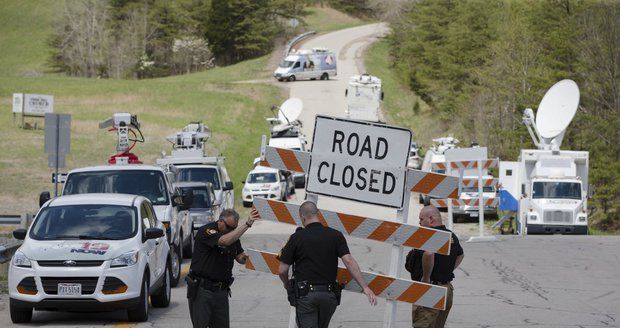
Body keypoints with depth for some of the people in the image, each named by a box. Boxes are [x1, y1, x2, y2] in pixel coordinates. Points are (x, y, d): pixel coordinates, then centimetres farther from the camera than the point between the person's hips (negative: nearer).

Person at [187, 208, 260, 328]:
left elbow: (240, 257, 14)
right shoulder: (206, 231, -15)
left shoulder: (233, 234, 10)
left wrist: (244, 257, -12)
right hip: (201, 290, -7)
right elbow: (225, 241, -33)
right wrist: (247, 224, -33)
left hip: (221, 291, 7)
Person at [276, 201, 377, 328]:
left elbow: (282, 270, -2)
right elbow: (349, 261, -11)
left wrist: (287, 285, 20)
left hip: (305, 294, -4)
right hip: (329, 294, 4)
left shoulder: (297, 238, -3)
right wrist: (365, 287, -14)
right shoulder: (335, 236, 2)